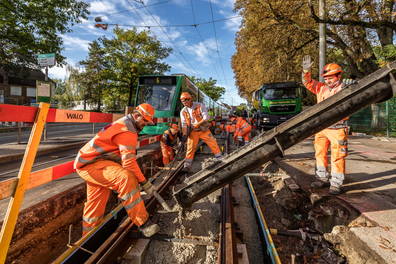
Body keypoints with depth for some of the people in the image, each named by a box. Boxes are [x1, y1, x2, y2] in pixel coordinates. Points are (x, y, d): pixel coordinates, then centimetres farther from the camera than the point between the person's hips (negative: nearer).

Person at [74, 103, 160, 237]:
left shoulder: (123, 124, 14)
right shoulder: (128, 130, -19)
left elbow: (125, 158, 19)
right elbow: (129, 162, -26)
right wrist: (144, 182, -18)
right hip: (90, 164, -11)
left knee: (95, 204, 19)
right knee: (126, 179, -31)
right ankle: (143, 224, -27)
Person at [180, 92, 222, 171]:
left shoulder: (200, 106, -10)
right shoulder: (183, 111, 1)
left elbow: (206, 117, -16)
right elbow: (184, 124, 0)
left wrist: (197, 124, -23)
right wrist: (184, 134, -12)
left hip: (204, 130, -2)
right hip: (193, 132, 2)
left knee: (213, 144, 0)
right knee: (190, 148, -1)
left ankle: (220, 159, 16)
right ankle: (187, 166, 8)